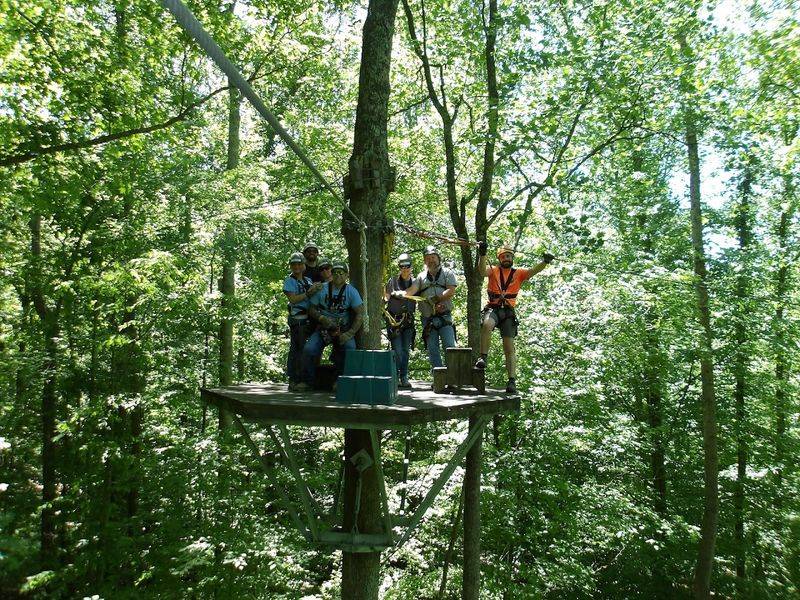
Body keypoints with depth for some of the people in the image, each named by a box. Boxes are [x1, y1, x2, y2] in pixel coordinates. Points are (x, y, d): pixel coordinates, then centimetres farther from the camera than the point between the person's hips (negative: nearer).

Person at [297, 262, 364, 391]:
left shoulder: (351, 291, -1)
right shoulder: (322, 288, 3)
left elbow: (360, 313, -5)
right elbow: (311, 309, 7)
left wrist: (350, 333, -16)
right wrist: (321, 318, -14)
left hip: (343, 330, -1)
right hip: (323, 328, 2)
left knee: (349, 348, -30)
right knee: (308, 350, -21)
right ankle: (307, 381, -1)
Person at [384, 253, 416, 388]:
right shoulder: (392, 281, -1)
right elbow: (385, 297, 7)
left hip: (409, 320, 4)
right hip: (394, 319, -4)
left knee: (406, 350, 7)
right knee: (397, 350, -9)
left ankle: (404, 378, 13)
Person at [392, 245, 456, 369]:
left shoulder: (447, 273, 9)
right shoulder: (421, 277, 15)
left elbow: (451, 291, -5)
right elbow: (412, 290, -1)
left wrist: (437, 298, -17)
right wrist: (400, 293, -22)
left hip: (444, 317, -3)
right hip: (428, 319, 3)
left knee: (450, 346, -10)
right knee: (432, 349, 4)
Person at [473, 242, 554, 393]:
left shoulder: (519, 273, 14)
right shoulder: (493, 271, 12)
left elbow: (533, 271, -2)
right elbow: (482, 271, -9)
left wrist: (545, 262, -22)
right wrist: (482, 254, -26)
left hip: (508, 312, 1)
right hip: (493, 308, -1)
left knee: (509, 347, -5)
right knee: (486, 325, -37)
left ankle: (512, 381, -7)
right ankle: (483, 357, -28)